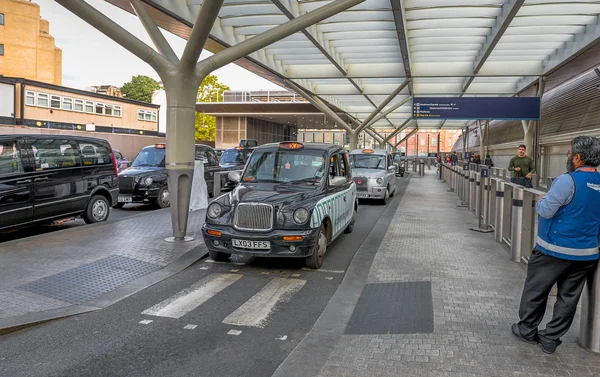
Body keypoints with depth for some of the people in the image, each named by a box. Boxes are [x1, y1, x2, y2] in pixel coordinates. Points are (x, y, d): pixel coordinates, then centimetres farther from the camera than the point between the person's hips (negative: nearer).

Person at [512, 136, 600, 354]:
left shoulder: (567, 181, -19)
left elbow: (546, 211, -16)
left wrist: (541, 200, 3)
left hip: (554, 250, -6)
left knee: (535, 291, 12)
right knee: (568, 298, 12)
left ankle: (527, 330, 26)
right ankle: (550, 340, 20)